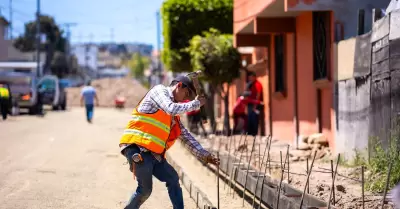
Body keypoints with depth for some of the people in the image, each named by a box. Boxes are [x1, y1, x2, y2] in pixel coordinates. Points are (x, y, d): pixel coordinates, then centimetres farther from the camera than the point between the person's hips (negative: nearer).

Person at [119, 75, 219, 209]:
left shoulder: (174, 116, 23)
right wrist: (195, 104, -6)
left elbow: (185, 136, 24)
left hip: (154, 154, 9)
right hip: (138, 148, -9)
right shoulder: (159, 90, 0)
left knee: (173, 179, 5)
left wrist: (204, 155, 17)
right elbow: (171, 109, -18)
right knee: (145, 189, -9)